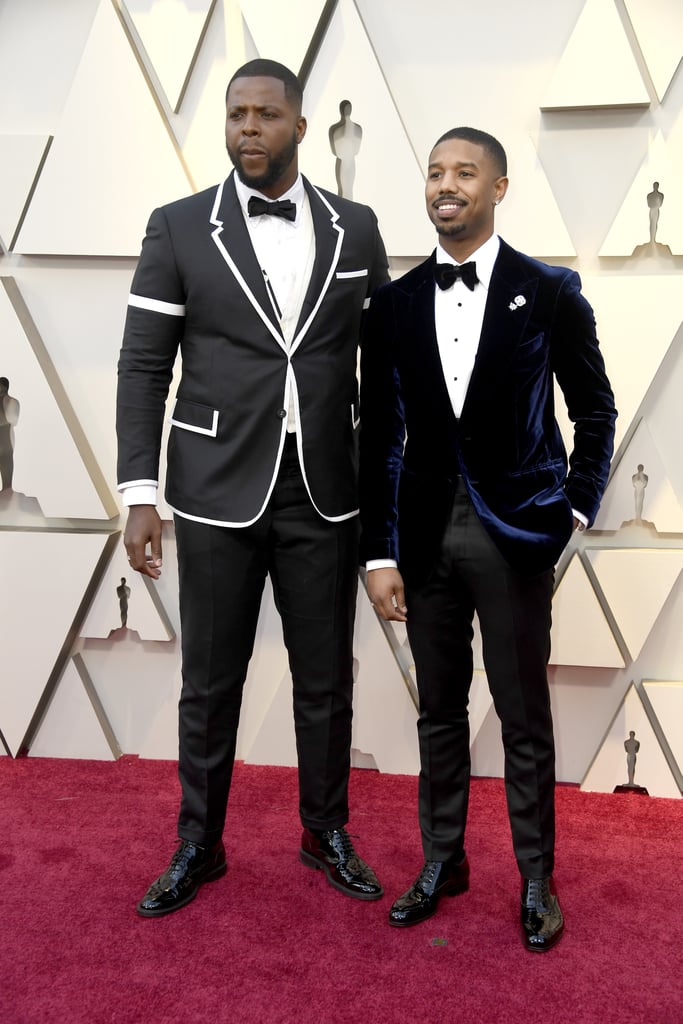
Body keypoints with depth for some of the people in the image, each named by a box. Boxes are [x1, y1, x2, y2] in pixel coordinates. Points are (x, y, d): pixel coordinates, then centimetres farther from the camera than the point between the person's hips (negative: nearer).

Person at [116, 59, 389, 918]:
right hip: (218, 494, -1)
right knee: (210, 684, 10)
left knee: (325, 681, 12)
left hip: (324, 495, 2)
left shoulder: (356, 229, 5)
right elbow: (143, 366, -1)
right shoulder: (178, 228, -1)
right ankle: (197, 847, 30)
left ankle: (326, 834, 33)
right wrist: (139, 494, -8)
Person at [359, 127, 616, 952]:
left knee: (524, 716, 7)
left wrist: (578, 507, 0)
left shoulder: (549, 293, -2)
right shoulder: (394, 304, 4)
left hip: (514, 533, -2)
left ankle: (536, 878, 25)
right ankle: (442, 861, 31)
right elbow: (379, 436, 4)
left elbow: (595, 409, 7)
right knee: (439, 708, 14)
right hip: (426, 534, 3)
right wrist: (378, 553, 1)